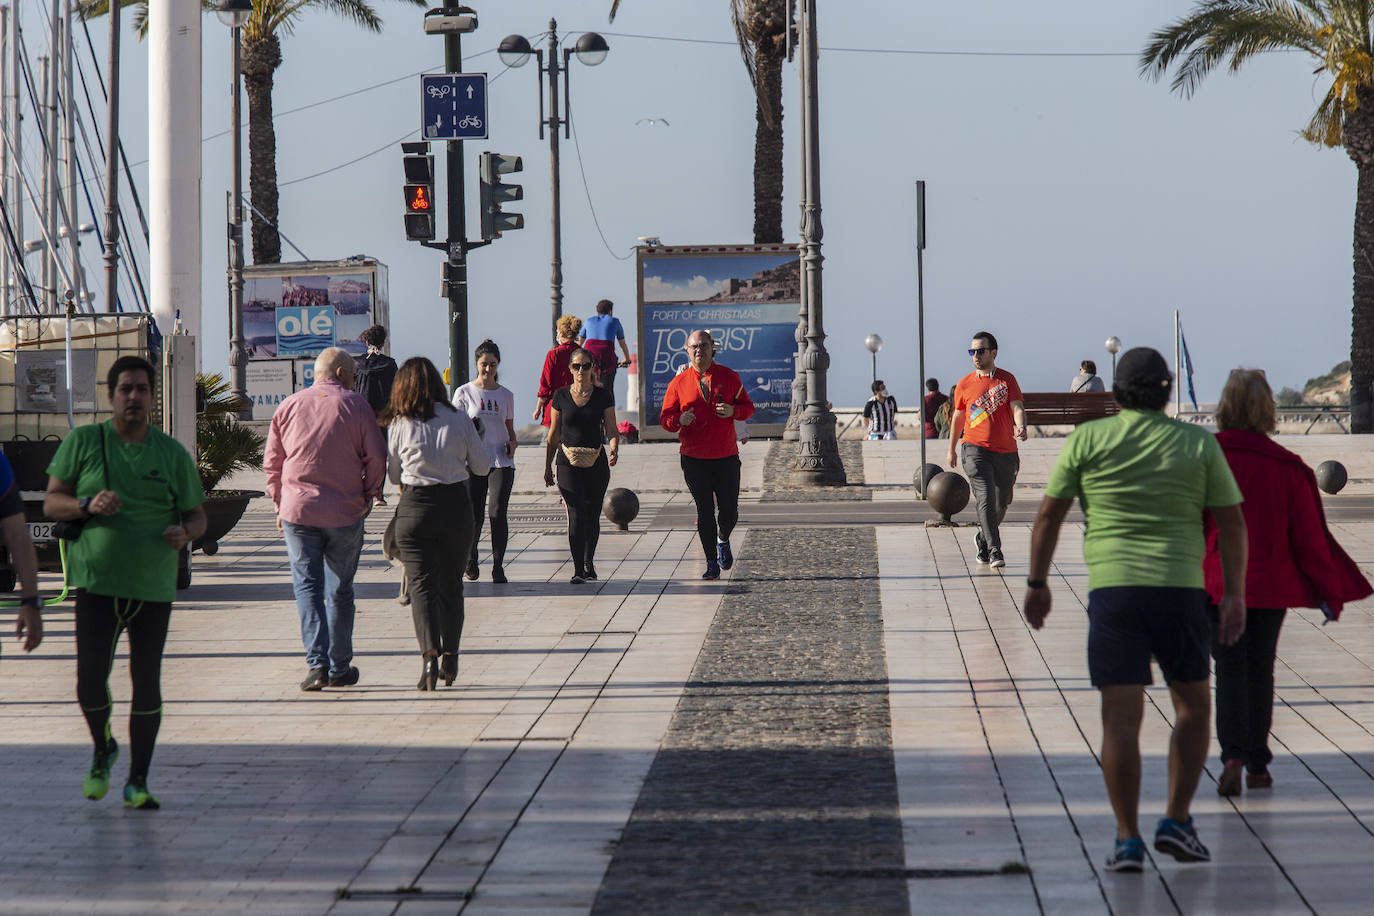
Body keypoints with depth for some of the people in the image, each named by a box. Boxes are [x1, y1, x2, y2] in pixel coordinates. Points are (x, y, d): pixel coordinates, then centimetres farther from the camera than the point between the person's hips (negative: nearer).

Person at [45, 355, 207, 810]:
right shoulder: (82, 442, 3)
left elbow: (196, 515, 13)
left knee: (147, 683, 1)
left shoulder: (172, 453, 7)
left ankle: (137, 782, 10)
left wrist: (184, 533, -11)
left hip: (153, 585, 1)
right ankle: (102, 750, 22)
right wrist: (88, 505, -17)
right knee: (90, 679, -8)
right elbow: (51, 503, 3)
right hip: (97, 581, -1)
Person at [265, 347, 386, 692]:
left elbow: (271, 461, 8)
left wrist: (279, 503, 16)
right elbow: (376, 457, -3)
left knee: (307, 586, 2)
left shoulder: (289, 407, 6)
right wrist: (369, 496, 11)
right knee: (340, 591, 9)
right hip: (345, 514, -1)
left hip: (298, 511, 1)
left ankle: (317, 663, -14)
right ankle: (340, 669, 14)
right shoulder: (356, 406, -1)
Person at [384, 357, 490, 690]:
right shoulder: (459, 419, -3)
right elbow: (482, 466, 5)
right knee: (451, 585, 16)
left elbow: (392, 473, 7)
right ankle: (450, 659, 21)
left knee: (421, 584, -2)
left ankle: (429, 656, -21)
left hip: (415, 506, -2)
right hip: (456, 505, 2)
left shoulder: (399, 425, -5)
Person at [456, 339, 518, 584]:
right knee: (474, 515, 1)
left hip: (502, 462, 1)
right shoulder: (465, 393, 3)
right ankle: (470, 557, 26)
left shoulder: (506, 395, 10)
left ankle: (498, 566, -2)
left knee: (498, 514, -7)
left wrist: (512, 444, -2)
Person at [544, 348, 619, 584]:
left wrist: (614, 448, -18)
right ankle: (578, 569, -12)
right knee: (576, 515, -11)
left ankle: (589, 562, 26)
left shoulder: (603, 397, 4)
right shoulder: (561, 396, 4)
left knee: (593, 515, 8)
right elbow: (554, 435, 10)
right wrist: (547, 467, 11)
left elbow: (611, 429, 3)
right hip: (569, 464, -1)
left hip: (597, 464, 1)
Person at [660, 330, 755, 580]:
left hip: (727, 456, 1)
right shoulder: (679, 382, 2)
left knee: (729, 512, 2)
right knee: (705, 512, -1)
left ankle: (723, 541, 35)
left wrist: (733, 411, -11)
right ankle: (711, 562, 9)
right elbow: (665, 418, 4)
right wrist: (680, 420, -18)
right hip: (694, 458, -1)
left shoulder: (728, 377, 5)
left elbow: (748, 407, 11)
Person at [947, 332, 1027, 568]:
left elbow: (1017, 407, -6)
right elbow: (958, 417, 16)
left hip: (1006, 452, 2)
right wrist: (951, 450, 22)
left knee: (1001, 504, 12)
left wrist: (1020, 426, -28)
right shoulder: (964, 385, 5)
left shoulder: (1007, 379, 4)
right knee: (986, 499, -17)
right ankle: (994, 551, -18)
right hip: (976, 449, -2)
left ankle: (983, 538, 37)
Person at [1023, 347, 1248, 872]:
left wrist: (1037, 582, 14)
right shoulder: (1198, 444, 5)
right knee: (1192, 705, 17)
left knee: (1121, 717, 0)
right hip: (1179, 590, 0)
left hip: (1112, 591, 0)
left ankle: (1128, 841, -4)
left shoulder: (1088, 440, 3)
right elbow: (1231, 521, 0)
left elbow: (1049, 514, 5)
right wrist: (1234, 594, 0)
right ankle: (1177, 822, 8)